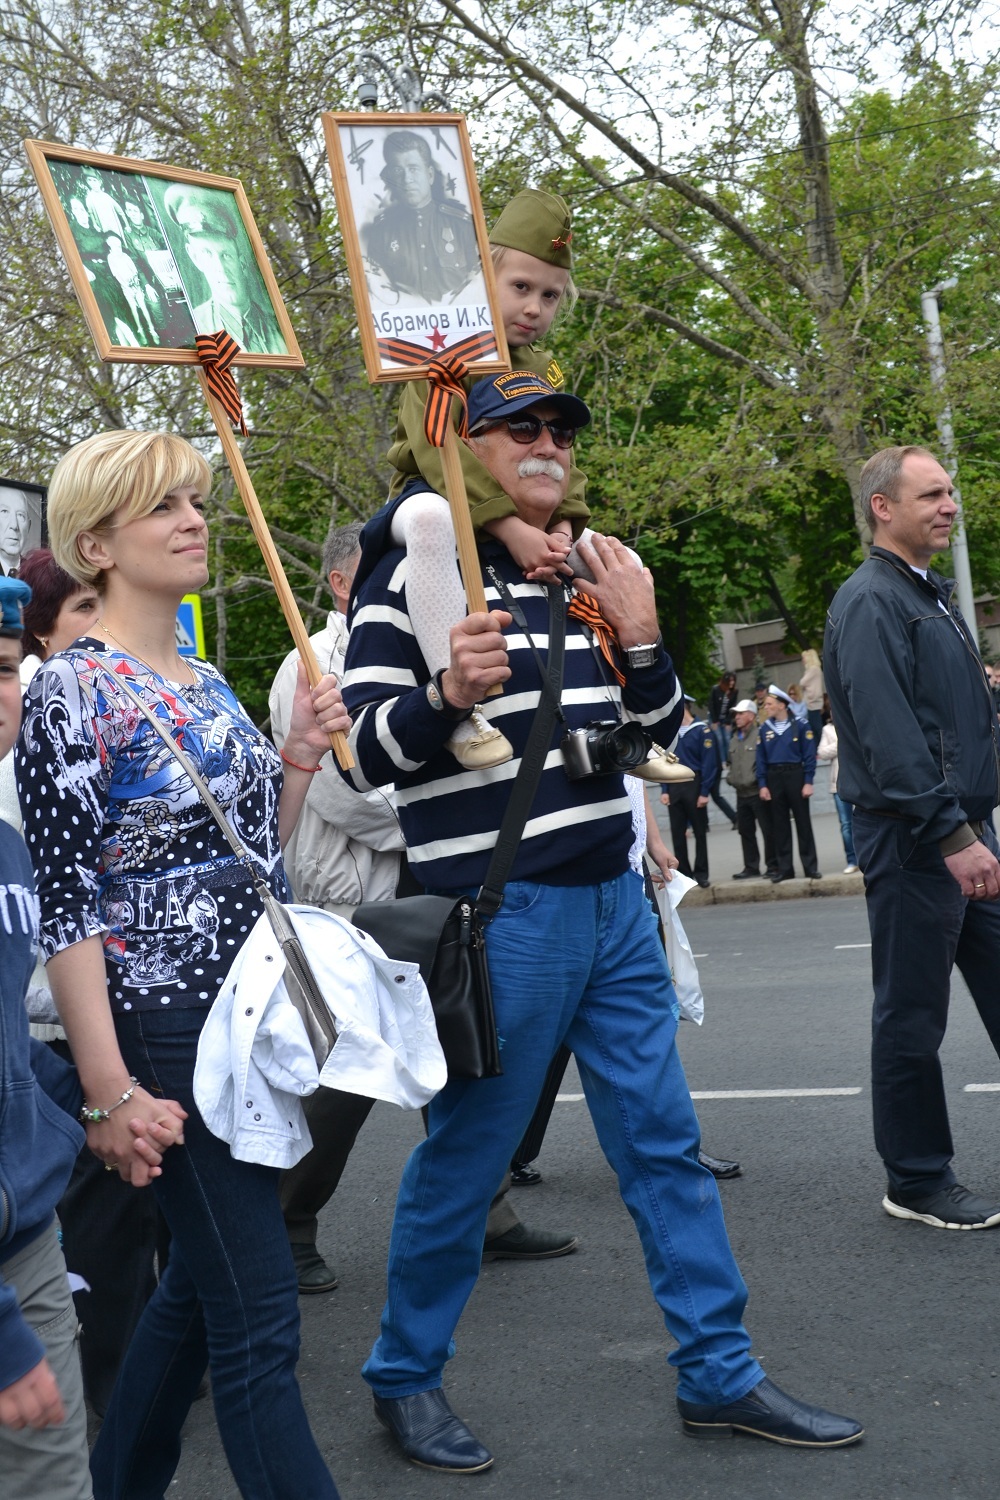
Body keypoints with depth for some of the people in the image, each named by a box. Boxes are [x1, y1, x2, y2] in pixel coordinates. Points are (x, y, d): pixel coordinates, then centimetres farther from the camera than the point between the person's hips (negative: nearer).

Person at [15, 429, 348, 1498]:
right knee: (257, 1321, -4)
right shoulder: (71, 693, -12)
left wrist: (298, 757, 2)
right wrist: (111, 1092, -18)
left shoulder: (208, 682, 12)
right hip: (171, 1035, -8)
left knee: (201, 1285, 18)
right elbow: (64, 906, -15)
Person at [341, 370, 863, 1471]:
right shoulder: (416, 575, -5)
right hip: (500, 915, -6)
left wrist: (640, 639, -2)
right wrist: (448, 692, -28)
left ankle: (719, 1375, 23)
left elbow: (660, 737, 16)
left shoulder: (587, 573, 16)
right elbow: (364, 752, -10)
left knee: (665, 1144, 11)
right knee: (463, 1159, 4)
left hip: (613, 903, 7)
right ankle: (403, 1380, 23)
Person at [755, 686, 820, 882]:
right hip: (774, 778, 3)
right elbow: (761, 759, 8)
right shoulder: (764, 729, 7)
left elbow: (809, 755, -4)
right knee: (779, 825, 6)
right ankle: (784, 868, 12)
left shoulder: (800, 725, -3)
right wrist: (762, 785, 1)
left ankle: (811, 867, 6)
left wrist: (808, 782, -9)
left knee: (803, 823, 1)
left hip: (795, 775, -3)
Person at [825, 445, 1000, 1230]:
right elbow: (889, 736, -21)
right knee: (913, 1018, 1)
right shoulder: (870, 601, -12)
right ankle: (918, 1183, 13)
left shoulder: (933, 597, 18)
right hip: (913, 842, -9)